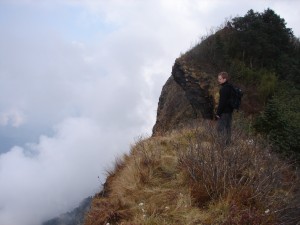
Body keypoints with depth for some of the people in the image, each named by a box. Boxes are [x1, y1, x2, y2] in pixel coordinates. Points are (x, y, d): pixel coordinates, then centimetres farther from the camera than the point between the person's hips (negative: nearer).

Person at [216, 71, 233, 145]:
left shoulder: (224, 89, -19)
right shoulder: (229, 87, 13)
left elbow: (222, 102, -22)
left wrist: (218, 112, -18)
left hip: (224, 112, -10)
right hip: (229, 110, 10)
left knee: (220, 127, -5)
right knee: (227, 127, 15)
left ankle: (226, 142, -6)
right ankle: (228, 142, 21)